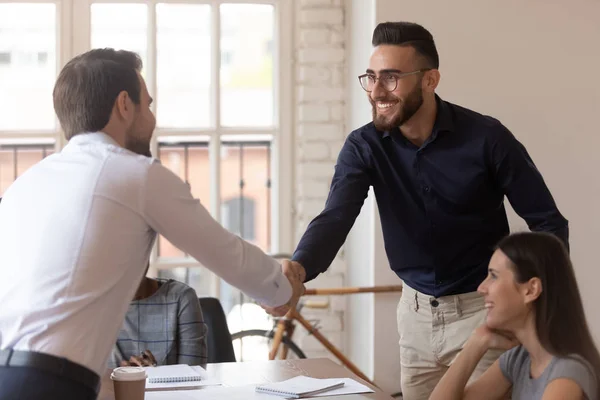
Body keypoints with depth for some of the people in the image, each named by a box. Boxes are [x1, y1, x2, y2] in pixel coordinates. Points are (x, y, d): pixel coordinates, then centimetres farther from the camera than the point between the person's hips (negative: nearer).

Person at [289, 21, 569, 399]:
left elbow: (549, 223, -10)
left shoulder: (485, 137, -17)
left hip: (481, 309, -4)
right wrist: (296, 271, -46)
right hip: (416, 311, 4)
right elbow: (335, 218, -24)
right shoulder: (364, 147, -9)